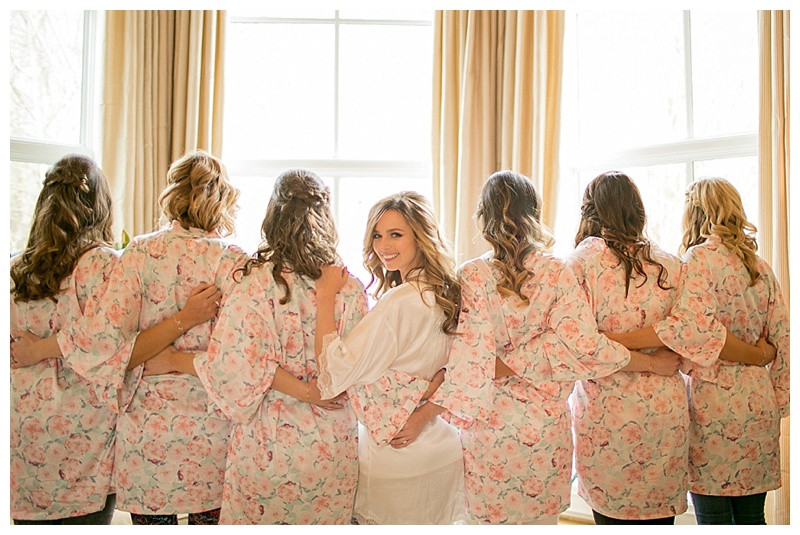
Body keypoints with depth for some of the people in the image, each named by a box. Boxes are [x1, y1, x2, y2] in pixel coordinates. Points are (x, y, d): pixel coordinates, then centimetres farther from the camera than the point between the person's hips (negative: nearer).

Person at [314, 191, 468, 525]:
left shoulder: (398, 303, -26)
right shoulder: (445, 294, 1)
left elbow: (334, 375, -26)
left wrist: (325, 298, -22)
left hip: (395, 462, -7)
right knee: (437, 522, 22)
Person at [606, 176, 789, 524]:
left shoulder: (701, 256, -9)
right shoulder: (760, 266, 13)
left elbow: (692, 323, -27)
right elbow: (783, 339, 13)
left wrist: (617, 340, -28)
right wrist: (776, 404, 18)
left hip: (714, 405, -7)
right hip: (759, 404, 7)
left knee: (713, 517, 2)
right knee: (751, 517, 15)